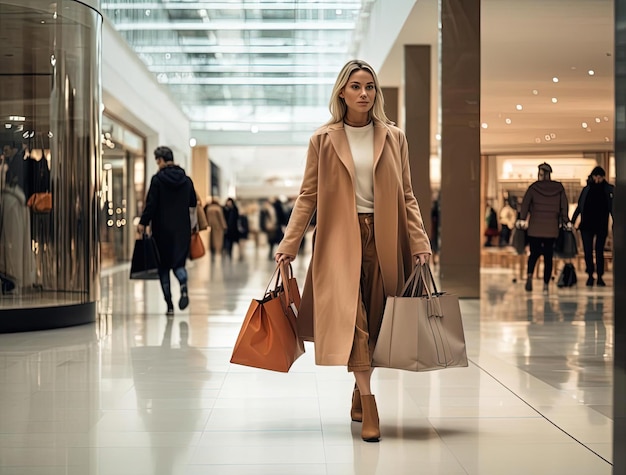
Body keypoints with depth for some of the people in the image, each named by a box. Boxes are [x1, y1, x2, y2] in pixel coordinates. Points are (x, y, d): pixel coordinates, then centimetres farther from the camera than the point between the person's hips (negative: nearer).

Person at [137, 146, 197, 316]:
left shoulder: (157, 179, -9)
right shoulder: (186, 180, 4)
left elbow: (151, 204, -12)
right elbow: (193, 202, 11)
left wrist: (143, 223, -3)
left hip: (162, 229, -3)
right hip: (182, 229, 3)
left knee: (163, 265, 7)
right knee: (179, 262, 10)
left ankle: (169, 305, 3)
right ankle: (184, 287, -23)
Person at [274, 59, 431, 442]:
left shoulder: (394, 137, 8)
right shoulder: (324, 139, 4)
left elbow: (406, 195, 8)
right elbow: (308, 195, 4)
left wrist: (420, 243, -1)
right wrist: (289, 244, -3)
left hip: (382, 238, 2)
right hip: (340, 238, -2)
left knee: (375, 318, 4)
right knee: (350, 316, -13)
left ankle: (360, 395, 22)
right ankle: (370, 409, -16)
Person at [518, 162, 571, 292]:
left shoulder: (533, 187, -1)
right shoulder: (559, 188, 4)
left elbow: (525, 203, -9)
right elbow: (564, 206, 3)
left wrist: (522, 219, -12)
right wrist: (566, 222, 8)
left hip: (535, 228, -1)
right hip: (552, 228, 1)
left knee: (534, 253, 9)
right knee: (548, 256, 6)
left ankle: (530, 276, -16)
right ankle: (546, 284, 2)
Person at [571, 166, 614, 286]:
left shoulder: (609, 190, 3)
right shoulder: (586, 189, 7)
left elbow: (612, 208, 3)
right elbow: (579, 207, 12)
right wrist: (571, 221, 6)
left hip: (601, 226, -2)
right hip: (586, 225, 2)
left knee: (599, 252, -2)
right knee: (588, 252, 0)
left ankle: (600, 277, 6)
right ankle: (590, 276, 9)